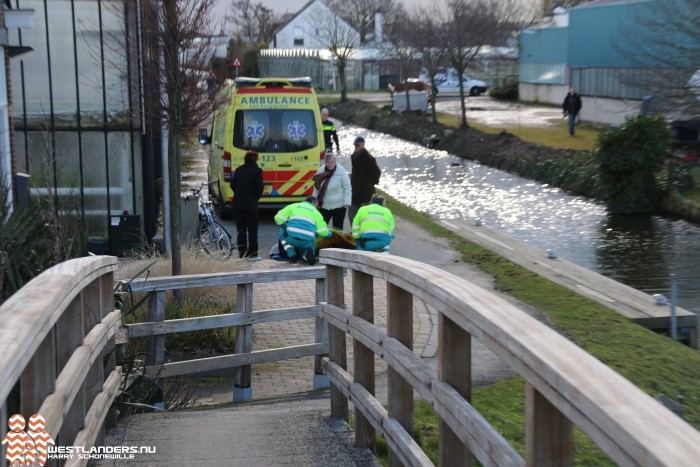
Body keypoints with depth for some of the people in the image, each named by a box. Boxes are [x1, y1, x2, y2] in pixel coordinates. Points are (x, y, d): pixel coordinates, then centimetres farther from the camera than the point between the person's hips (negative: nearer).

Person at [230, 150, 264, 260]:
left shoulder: (239, 169, 6)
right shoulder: (257, 171, -9)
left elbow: (232, 185, 9)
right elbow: (259, 188, -13)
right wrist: (256, 198, 6)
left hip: (237, 204, 5)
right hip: (251, 204, -5)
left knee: (241, 230, 10)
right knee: (252, 230, 3)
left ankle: (242, 254, 12)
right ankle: (253, 254, 1)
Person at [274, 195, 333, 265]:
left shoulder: (293, 206, 17)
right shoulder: (316, 212, 18)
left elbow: (278, 218, 8)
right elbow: (322, 231, 10)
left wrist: (285, 226, 28)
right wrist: (330, 234, 32)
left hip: (292, 238, -1)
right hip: (307, 242, 1)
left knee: (282, 231, 32)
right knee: (305, 256, 29)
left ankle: (292, 255, 15)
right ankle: (308, 253, -11)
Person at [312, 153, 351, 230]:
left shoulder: (341, 171, -11)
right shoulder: (321, 171, 0)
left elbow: (347, 188, -9)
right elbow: (316, 187, 10)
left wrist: (346, 203, -14)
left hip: (339, 205, -4)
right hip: (324, 205, 4)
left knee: (337, 228, 5)